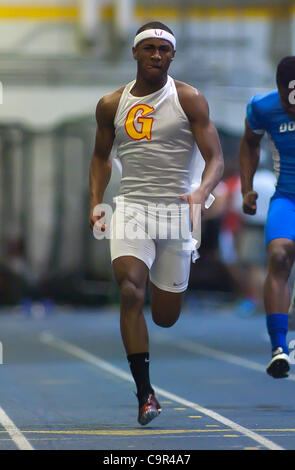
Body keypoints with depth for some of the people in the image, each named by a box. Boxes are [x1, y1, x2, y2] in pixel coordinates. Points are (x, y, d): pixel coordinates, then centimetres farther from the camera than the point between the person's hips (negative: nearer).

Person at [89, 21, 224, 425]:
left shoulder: (189, 100, -3)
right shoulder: (111, 105, 5)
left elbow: (216, 159, -7)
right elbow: (101, 156, 21)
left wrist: (202, 193, -28)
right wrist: (96, 203, 6)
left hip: (176, 209, -1)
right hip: (131, 206, 1)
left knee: (166, 317, 7)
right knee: (129, 291, -24)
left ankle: (163, 286, 47)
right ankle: (145, 393, -19)